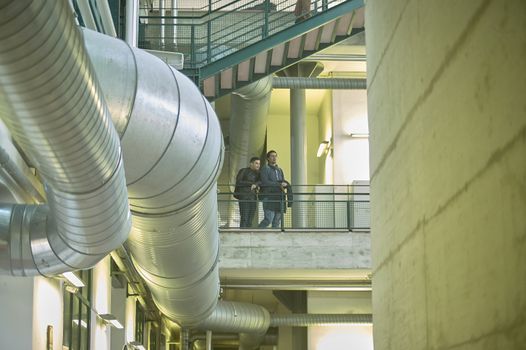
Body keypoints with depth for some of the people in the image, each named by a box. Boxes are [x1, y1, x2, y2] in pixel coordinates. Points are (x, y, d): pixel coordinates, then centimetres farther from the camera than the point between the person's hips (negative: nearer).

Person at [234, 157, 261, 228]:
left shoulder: (257, 173, 17)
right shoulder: (243, 171, 3)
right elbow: (238, 182, -6)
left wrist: (255, 184, -20)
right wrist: (251, 183, -8)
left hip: (253, 197, 5)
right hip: (244, 196, -5)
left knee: (250, 220, 0)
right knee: (244, 218, -13)